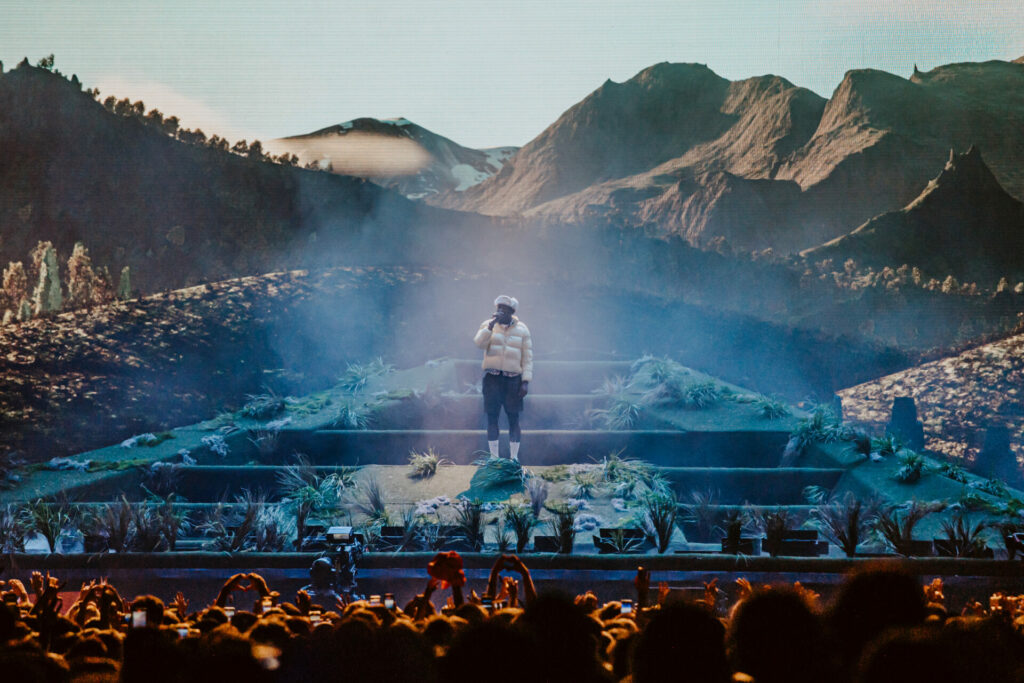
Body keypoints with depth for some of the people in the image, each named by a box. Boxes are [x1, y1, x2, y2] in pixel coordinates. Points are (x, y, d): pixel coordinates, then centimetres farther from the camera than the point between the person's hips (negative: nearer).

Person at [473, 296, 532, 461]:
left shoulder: (522, 330, 5)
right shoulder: (488, 325, 6)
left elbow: (527, 357, 4)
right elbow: (479, 343, -13)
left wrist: (526, 381, -4)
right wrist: (491, 326, -25)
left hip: (513, 379, 0)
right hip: (492, 378, 1)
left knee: (513, 419, -2)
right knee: (492, 418, 0)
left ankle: (514, 457, 4)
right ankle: (494, 457, 6)